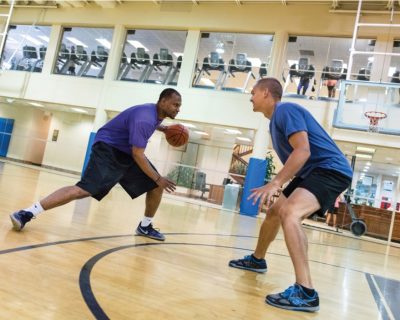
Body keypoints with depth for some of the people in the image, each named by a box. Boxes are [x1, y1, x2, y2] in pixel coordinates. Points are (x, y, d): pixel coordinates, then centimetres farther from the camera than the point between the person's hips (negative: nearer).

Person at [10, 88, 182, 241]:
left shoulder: (156, 113, 4)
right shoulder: (145, 118, -27)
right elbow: (138, 155, -29)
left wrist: (164, 128, 15)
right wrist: (158, 179, -25)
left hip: (127, 152, 10)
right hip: (108, 149, -10)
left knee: (156, 187, 3)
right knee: (84, 190, -25)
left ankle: (145, 226, 20)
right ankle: (26, 213, -19)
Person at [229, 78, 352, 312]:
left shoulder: (285, 110, -14)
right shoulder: (277, 118, 17)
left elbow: (303, 151, -27)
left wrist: (276, 183, -32)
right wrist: (279, 184, 25)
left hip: (331, 170, -11)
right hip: (312, 171, 11)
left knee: (290, 213, -33)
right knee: (274, 212, 19)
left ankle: (306, 292, -32)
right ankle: (257, 260, 40)